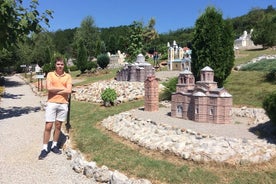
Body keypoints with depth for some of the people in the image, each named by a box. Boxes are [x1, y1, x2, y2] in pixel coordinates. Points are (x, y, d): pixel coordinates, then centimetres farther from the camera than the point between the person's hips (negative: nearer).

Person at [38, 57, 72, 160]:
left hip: (63, 104, 2)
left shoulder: (68, 76, 3)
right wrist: (63, 88, -9)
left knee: (58, 126, 11)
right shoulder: (50, 74, 1)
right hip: (51, 103, -1)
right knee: (48, 126, 0)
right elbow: (49, 88, -13)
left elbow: (69, 91, -9)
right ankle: (45, 148, 10)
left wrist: (55, 90, -10)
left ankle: (54, 146, 25)